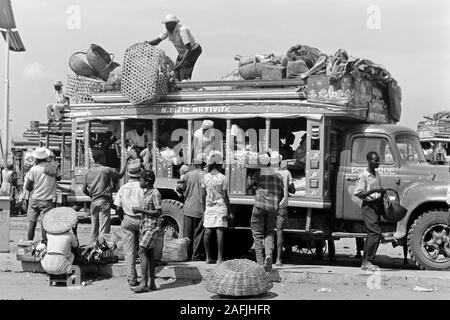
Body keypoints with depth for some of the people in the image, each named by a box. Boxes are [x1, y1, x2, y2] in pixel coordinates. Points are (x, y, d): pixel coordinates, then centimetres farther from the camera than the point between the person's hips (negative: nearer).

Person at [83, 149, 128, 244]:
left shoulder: (88, 172, 7)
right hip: (104, 201, -5)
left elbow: (84, 190, 8)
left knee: (94, 227, 11)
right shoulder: (107, 170, -7)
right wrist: (125, 162, 17)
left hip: (93, 202, 5)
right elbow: (120, 175, 7)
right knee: (104, 228, -5)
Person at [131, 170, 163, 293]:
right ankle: (152, 283, 10)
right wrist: (138, 210, 7)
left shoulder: (155, 193, -12)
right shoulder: (146, 193, 15)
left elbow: (158, 212, -17)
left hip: (152, 227, -9)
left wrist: (141, 210, -18)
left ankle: (143, 283, -18)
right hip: (144, 226, 9)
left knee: (142, 252, -15)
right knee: (149, 255, 8)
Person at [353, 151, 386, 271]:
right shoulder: (363, 175, -12)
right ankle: (368, 261, -14)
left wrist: (382, 192, 8)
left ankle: (365, 263, 14)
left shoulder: (376, 174, 13)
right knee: (375, 232, -18)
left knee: (371, 233, 9)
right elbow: (359, 194, -16)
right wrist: (373, 191, -23)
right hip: (368, 205, -9)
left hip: (377, 204, 9)